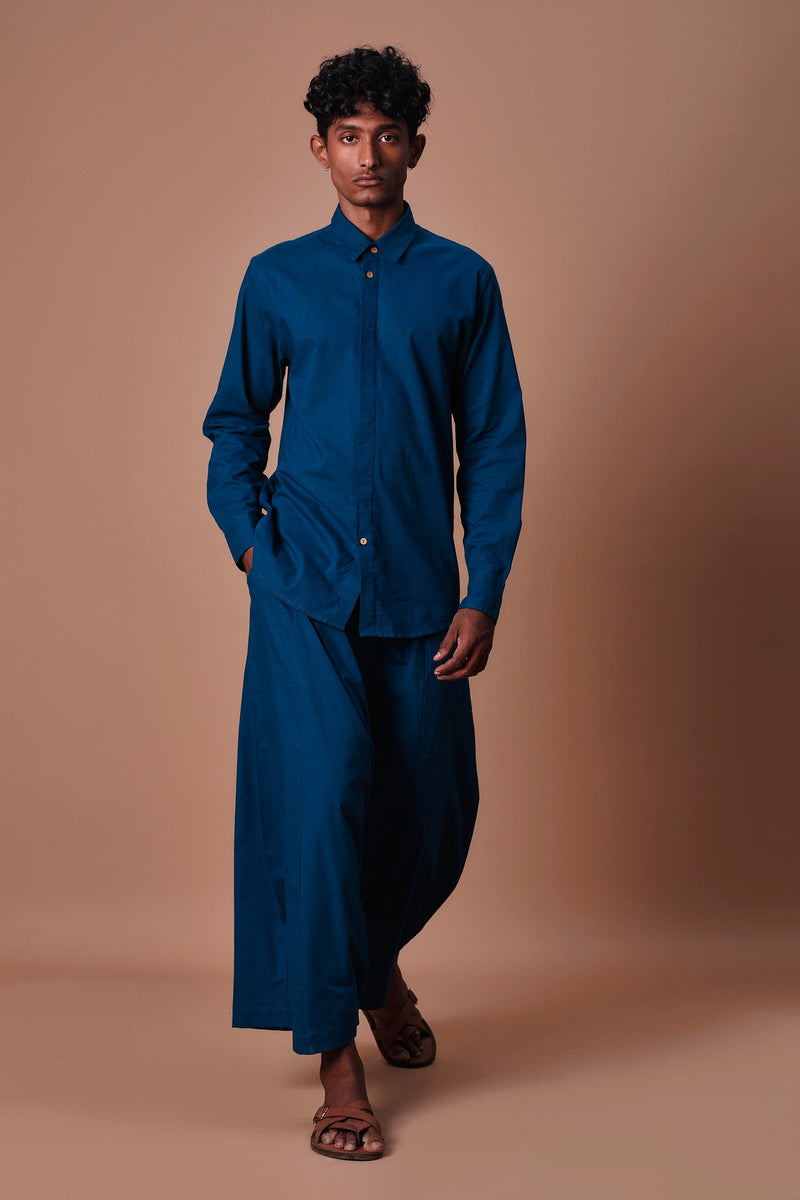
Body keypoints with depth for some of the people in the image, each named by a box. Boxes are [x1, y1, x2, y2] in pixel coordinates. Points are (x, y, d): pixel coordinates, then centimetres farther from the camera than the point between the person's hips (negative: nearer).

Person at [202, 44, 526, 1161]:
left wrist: (484, 595, -1)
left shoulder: (462, 281, 7)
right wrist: (251, 545, 2)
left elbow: (495, 445, 6)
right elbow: (234, 425, 15)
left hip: (418, 592, 1)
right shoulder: (277, 279, 7)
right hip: (305, 590, -1)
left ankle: (379, 958, 39)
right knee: (322, 795, -11)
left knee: (435, 807, 7)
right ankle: (335, 1055, -1)